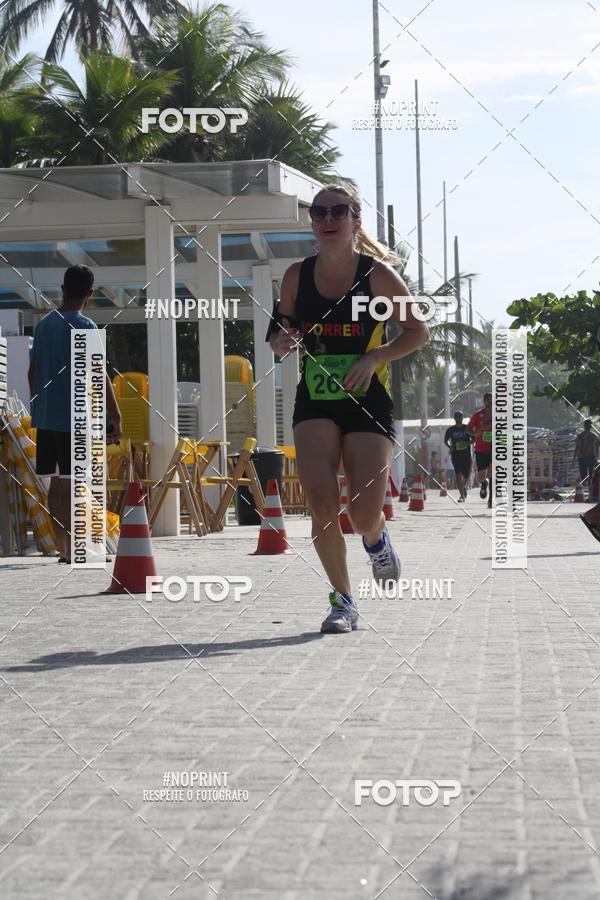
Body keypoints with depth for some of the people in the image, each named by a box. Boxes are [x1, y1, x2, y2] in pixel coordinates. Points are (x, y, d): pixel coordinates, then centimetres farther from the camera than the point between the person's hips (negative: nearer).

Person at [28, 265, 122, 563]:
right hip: (74, 418, -7)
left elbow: (33, 371, 16)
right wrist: (116, 417, -11)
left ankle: (63, 546, 14)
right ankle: (72, 549, -6)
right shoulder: (84, 327, -11)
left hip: (45, 417, 7)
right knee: (71, 483, -5)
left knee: (57, 482, 10)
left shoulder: (44, 324, 11)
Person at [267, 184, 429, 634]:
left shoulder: (377, 274, -6)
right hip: (315, 404, 2)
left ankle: (377, 540, 31)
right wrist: (283, 340, -11)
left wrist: (374, 357, -14)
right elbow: (279, 335, 13)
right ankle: (343, 600, 3)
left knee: (365, 516, -9)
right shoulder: (297, 276, 2)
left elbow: (419, 330, 0)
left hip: (368, 402, -2)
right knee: (321, 503, -15)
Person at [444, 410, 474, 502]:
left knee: (466, 475, 7)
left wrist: (467, 443, -14)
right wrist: (449, 446, -5)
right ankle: (462, 495, -12)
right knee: (458, 474, -12)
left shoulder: (467, 428, 2)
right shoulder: (450, 430, 4)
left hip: (466, 455, 1)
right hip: (455, 455, -1)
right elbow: (445, 440, 15)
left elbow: (474, 439, 5)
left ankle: (464, 486, 41)